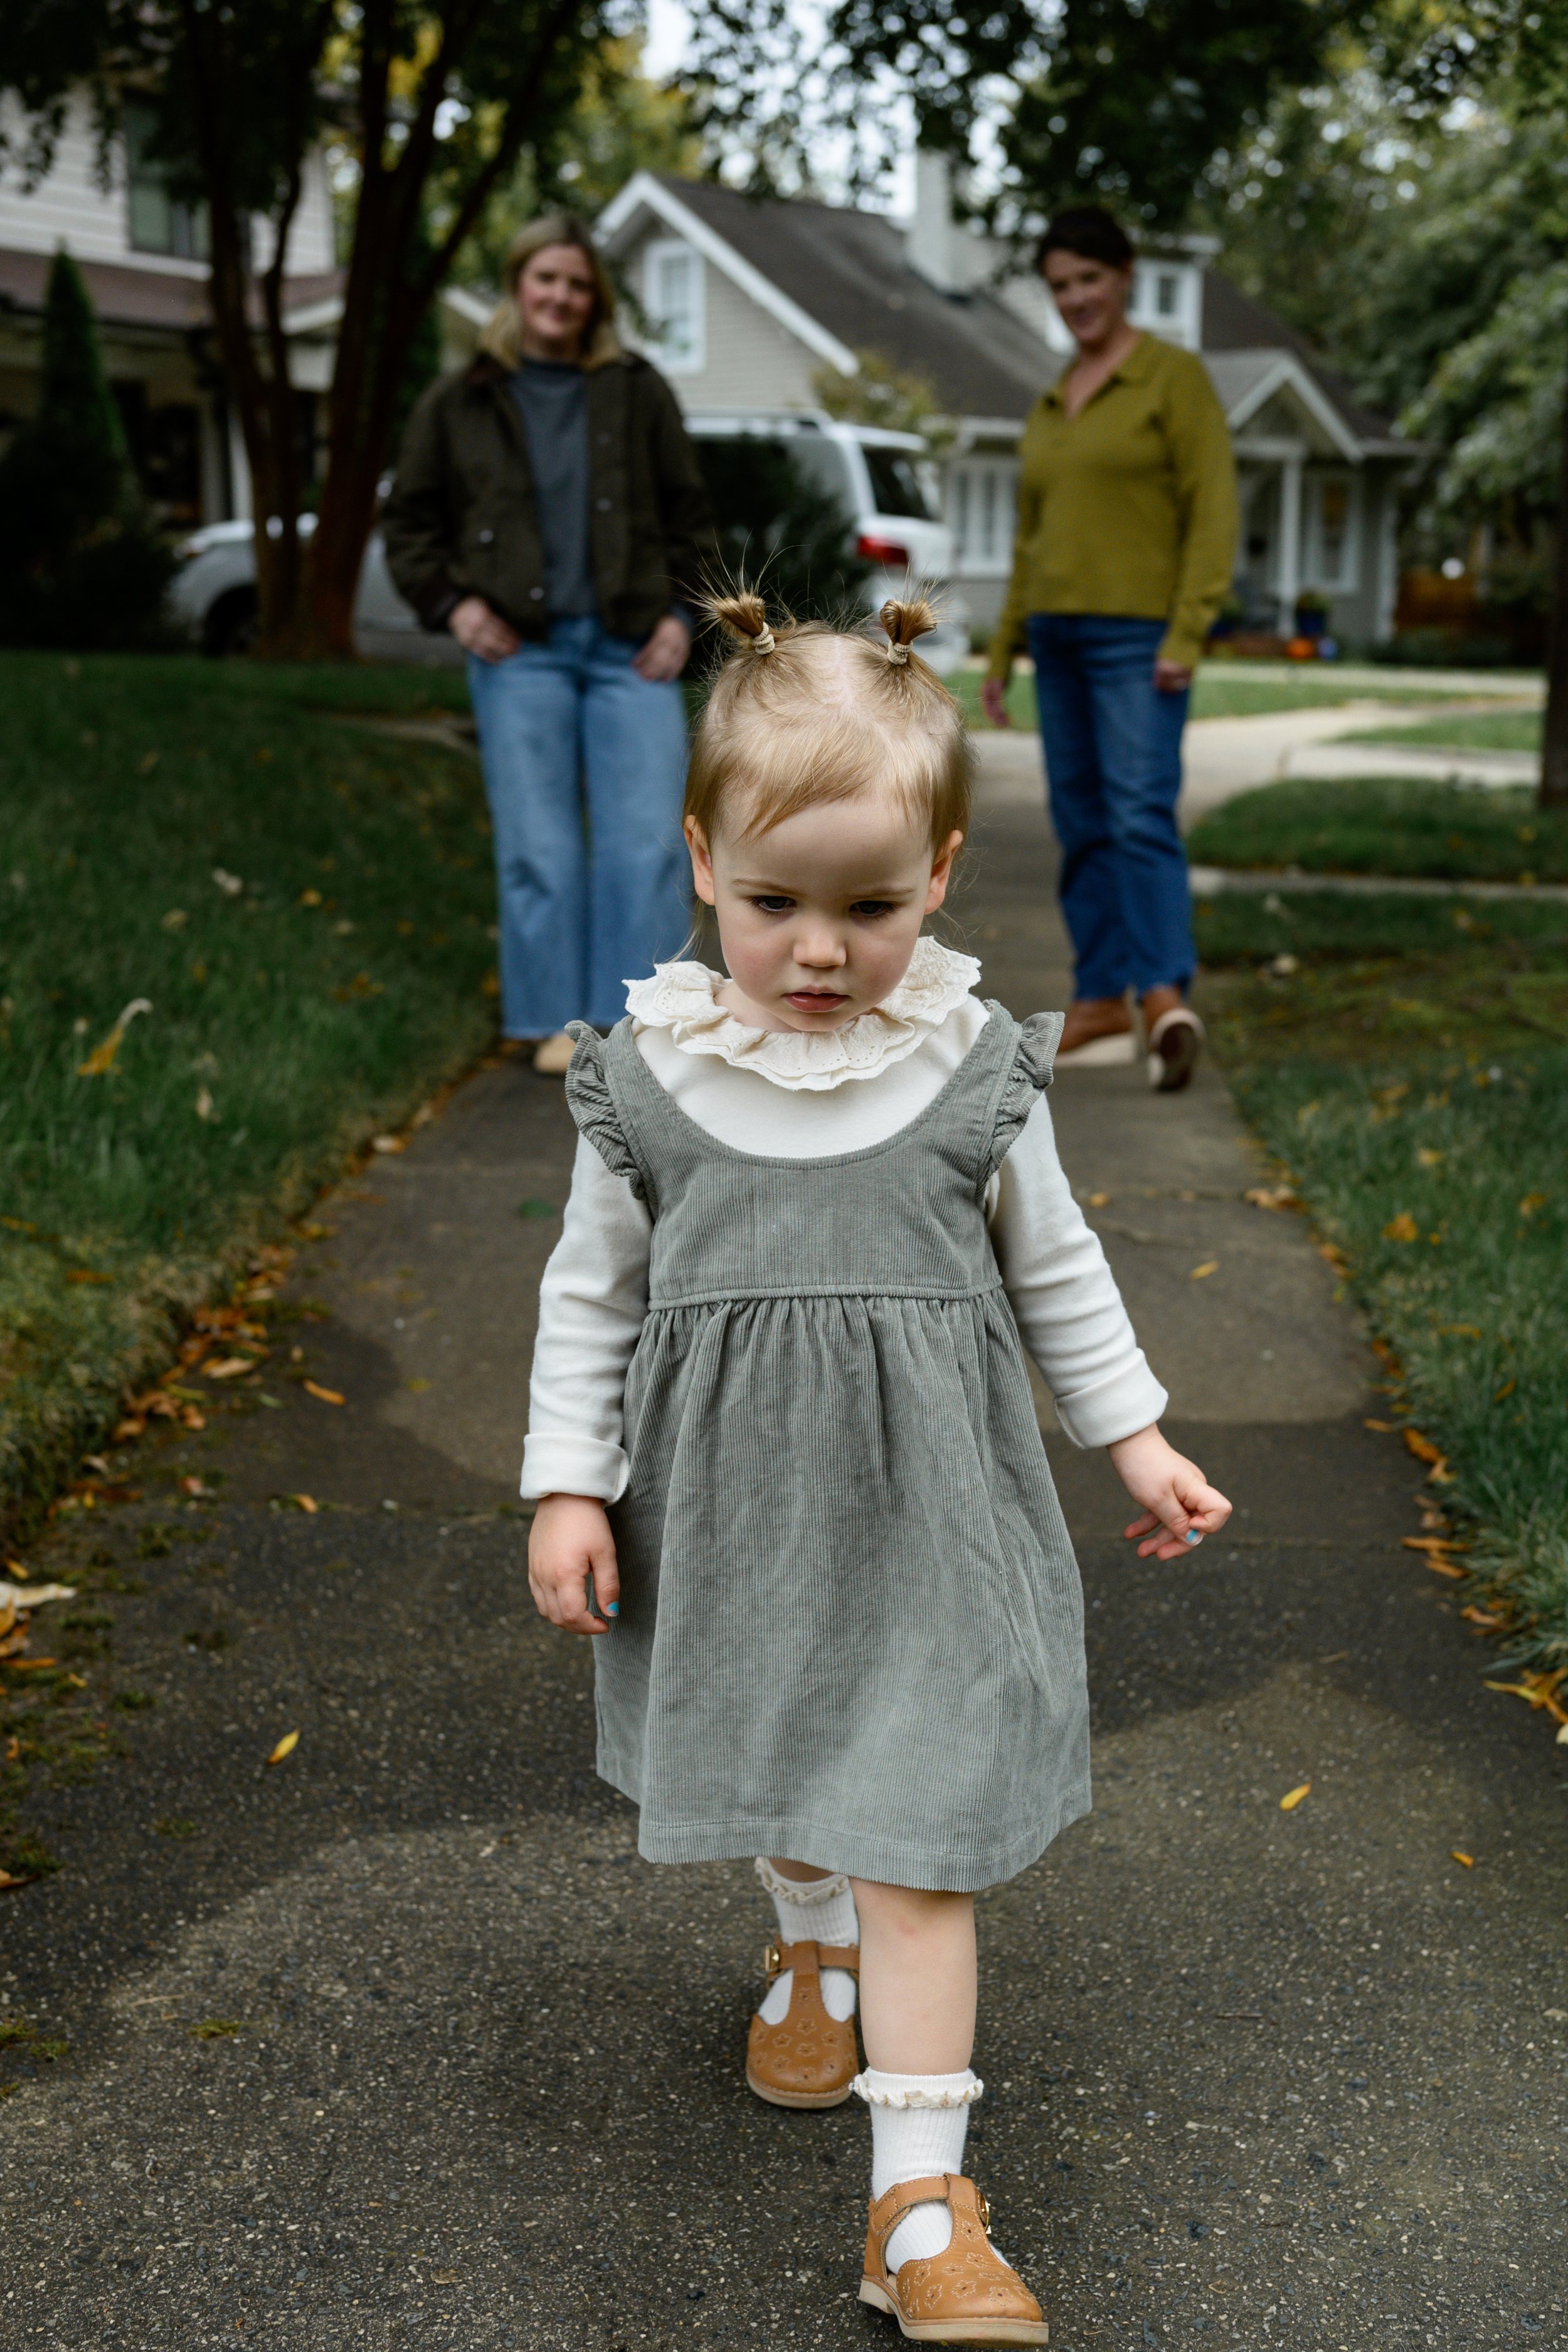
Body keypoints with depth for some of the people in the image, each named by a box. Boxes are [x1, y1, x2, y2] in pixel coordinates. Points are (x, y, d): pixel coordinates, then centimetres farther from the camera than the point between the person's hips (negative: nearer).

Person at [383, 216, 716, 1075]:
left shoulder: (637, 392, 11)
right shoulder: (458, 405, 9)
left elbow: (689, 512, 14)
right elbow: (409, 524, 14)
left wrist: (682, 613, 2)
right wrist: (453, 603, -1)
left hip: (631, 648, 1)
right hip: (520, 650, -1)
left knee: (649, 839, -5)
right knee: (538, 848, -1)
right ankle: (558, 1022, 8)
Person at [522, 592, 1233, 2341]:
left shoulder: (976, 1075, -7)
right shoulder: (645, 1083, -7)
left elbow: (1054, 1270, 7)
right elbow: (590, 1297, 3)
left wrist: (1138, 1443, 9)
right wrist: (566, 1488, 0)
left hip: (923, 1511, -2)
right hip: (729, 1517, 2)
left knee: (915, 1829, -4)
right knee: (772, 1778, 21)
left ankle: (920, 2198, 2)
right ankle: (814, 1947, 54)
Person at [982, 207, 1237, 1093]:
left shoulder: (1173, 377, -3)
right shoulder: (1053, 401, 18)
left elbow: (1214, 511, -9)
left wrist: (1188, 633, -18)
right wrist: (1005, 651, 20)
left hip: (1137, 635, -7)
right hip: (1060, 635, 7)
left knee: (1140, 812, -20)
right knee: (1082, 824, 7)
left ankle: (1168, 998, -30)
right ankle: (1103, 1008, 13)